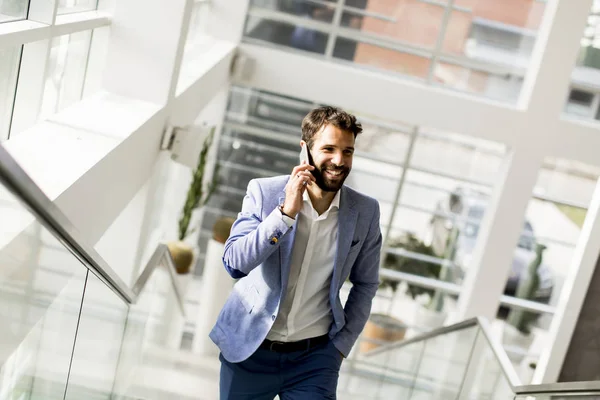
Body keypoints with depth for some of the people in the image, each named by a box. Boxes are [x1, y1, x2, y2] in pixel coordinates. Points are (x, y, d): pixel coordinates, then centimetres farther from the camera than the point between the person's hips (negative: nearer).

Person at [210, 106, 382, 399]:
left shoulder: (365, 211, -4)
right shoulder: (264, 191, -8)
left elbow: (365, 284, 6)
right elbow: (234, 264, -15)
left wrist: (342, 343, 2)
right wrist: (286, 212, -22)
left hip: (316, 357, 0)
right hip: (249, 350, 0)